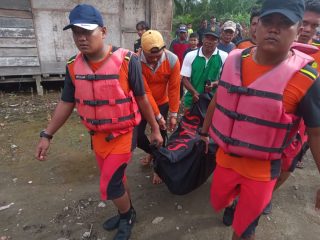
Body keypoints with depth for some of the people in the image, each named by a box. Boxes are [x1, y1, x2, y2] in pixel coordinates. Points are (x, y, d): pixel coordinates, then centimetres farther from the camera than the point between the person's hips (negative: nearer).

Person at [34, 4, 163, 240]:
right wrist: (47, 135, 5)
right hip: (97, 135, 5)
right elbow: (66, 103, 4)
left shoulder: (126, 61, -19)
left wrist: (155, 129, -2)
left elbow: (141, 99, -10)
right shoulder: (73, 66, -5)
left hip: (123, 133, -5)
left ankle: (127, 216, 31)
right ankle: (126, 213, 48)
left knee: (109, 186, -2)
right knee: (115, 179, 20)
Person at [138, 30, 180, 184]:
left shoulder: (172, 60, -23)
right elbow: (145, 92, -25)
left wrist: (173, 114, -13)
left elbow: (174, 88, -16)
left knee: (160, 135, 3)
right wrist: (158, 116, -22)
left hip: (162, 102, 0)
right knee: (137, 135, 1)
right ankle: (151, 152, 35)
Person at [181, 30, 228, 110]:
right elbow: (185, 78, -1)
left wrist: (214, 84, -21)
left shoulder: (224, 56, -4)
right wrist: (194, 92, -18)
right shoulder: (190, 56, -2)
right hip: (192, 99, 1)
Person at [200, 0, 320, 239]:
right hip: (225, 157, 4)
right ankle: (235, 197, 61)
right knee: (218, 203, 27)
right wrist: (204, 132, 16)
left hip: (261, 169, -3)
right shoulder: (233, 60, -6)